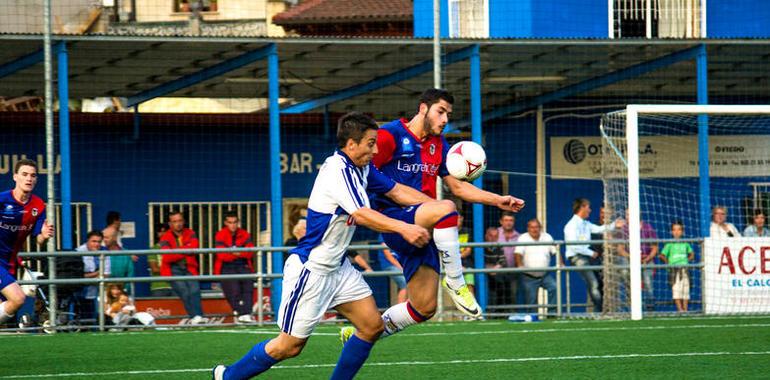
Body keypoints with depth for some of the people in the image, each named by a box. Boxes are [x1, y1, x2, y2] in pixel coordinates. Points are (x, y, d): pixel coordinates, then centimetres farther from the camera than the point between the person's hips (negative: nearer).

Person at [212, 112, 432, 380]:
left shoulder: (362, 168, 5)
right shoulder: (338, 171, -23)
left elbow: (396, 191, 14)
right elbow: (363, 215, -31)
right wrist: (403, 228, -36)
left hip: (338, 267, 10)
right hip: (310, 269, -10)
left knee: (372, 326, 2)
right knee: (290, 346, -1)